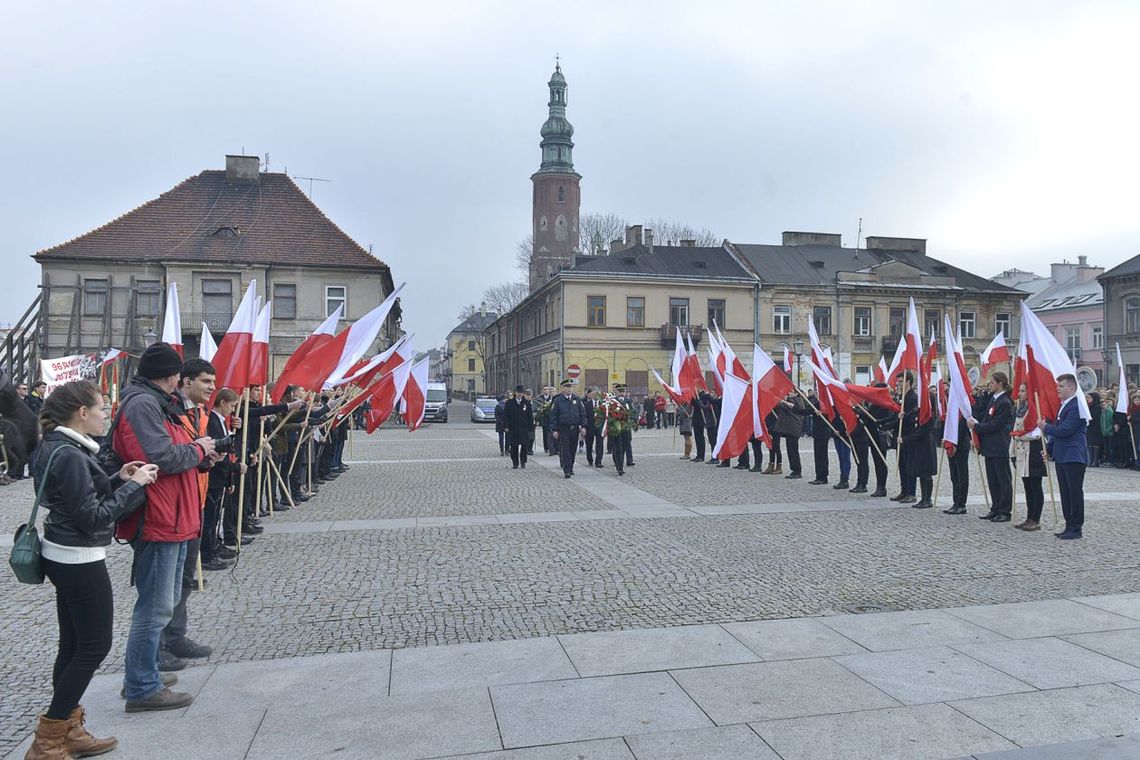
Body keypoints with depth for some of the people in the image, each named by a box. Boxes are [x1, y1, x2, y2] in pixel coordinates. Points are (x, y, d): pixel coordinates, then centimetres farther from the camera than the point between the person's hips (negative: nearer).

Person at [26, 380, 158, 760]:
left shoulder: (56, 446, 8)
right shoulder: (69, 455, -22)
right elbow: (93, 517, -21)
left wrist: (117, 479, 4)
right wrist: (133, 485, -15)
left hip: (64, 556, 10)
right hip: (79, 560, -10)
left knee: (73, 645, 16)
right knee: (94, 647, 1)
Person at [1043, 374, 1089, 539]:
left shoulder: (1076, 406, -16)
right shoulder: (1063, 405, 15)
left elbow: (1065, 430, -22)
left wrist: (1046, 428, -6)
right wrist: (1050, 449, 14)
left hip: (1073, 457, -9)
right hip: (1061, 456, 9)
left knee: (1075, 492, -2)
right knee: (1065, 493, 13)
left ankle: (1076, 528, 6)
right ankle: (1069, 526, 20)